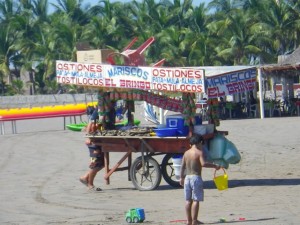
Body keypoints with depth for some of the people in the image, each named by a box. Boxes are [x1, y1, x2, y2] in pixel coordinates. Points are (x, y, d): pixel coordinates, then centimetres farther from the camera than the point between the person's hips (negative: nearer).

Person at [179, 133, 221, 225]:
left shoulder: (186, 153, 9)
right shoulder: (199, 152, -8)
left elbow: (182, 166, 12)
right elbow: (203, 163, -23)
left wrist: (181, 178, 21)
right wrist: (215, 166, -15)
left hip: (187, 177, 6)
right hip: (196, 177, -6)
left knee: (188, 200, 10)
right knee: (196, 200, -3)